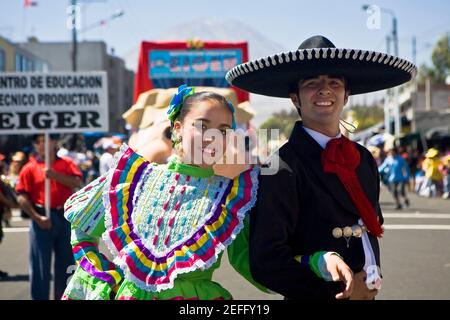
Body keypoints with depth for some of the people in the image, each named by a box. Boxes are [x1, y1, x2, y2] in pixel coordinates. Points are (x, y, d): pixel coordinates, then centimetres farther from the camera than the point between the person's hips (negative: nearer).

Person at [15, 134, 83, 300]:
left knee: (66, 263, 10)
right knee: (40, 265, -1)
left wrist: (55, 175, -19)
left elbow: (77, 183, -8)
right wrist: (37, 217, -13)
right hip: (43, 219, -2)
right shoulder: (30, 168, 2)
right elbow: (22, 196, -5)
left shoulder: (66, 164, 9)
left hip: (65, 217, 2)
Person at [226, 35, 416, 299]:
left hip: (367, 292, 6)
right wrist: (336, 291, -19)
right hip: (315, 296, -6)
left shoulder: (364, 158, 4)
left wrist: (374, 276, 1)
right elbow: (266, 260, -21)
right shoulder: (284, 166, -16)